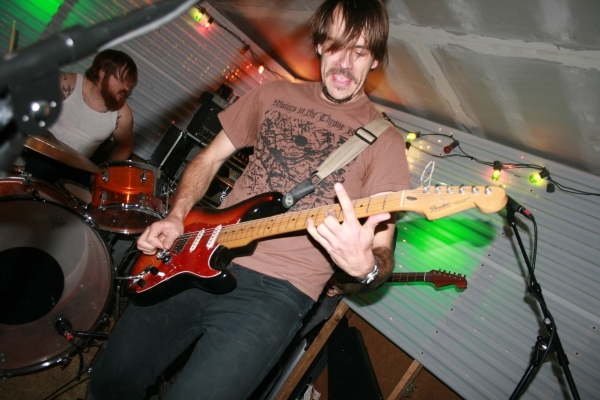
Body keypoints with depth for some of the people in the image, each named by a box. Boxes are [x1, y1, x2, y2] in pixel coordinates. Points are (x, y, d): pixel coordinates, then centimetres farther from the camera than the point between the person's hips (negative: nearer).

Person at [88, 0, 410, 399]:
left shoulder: (384, 141, -3)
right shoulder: (274, 95, 10)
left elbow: (383, 255, -5)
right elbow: (209, 158, 17)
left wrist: (365, 265, -29)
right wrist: (176, 217, 1)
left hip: (277, 290, -4)